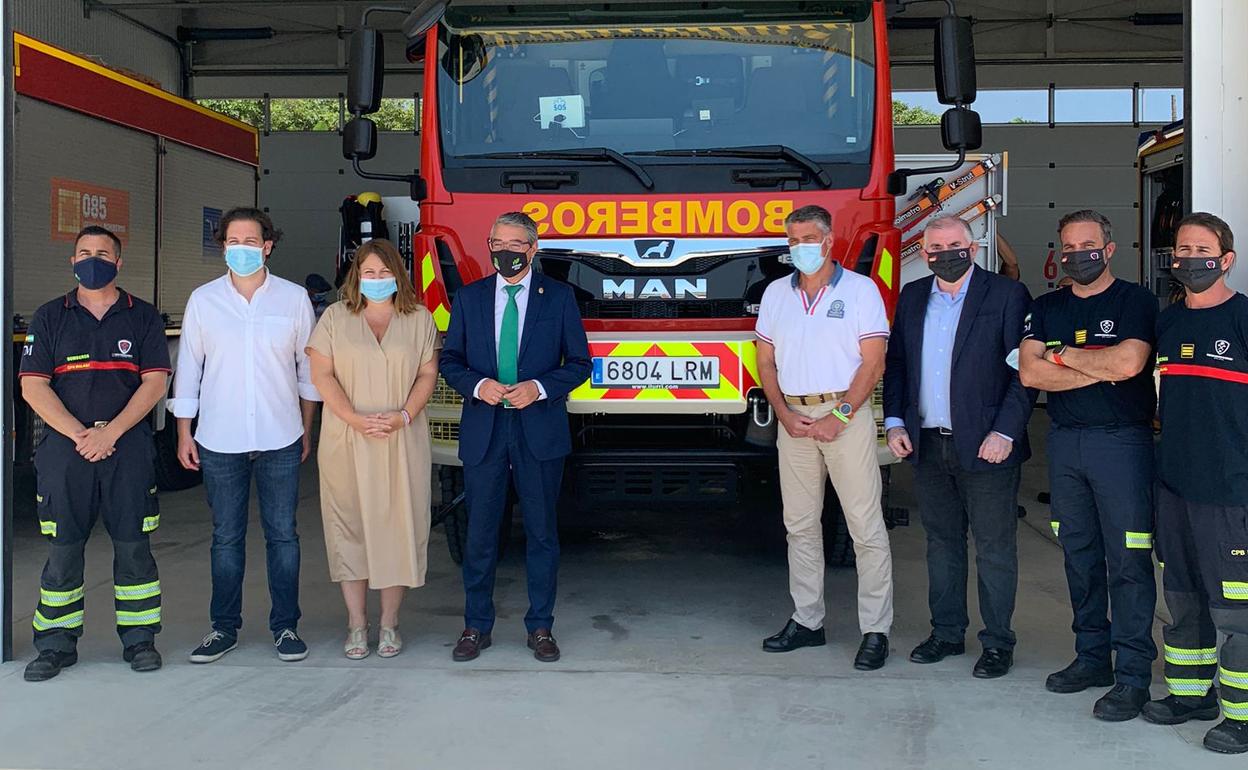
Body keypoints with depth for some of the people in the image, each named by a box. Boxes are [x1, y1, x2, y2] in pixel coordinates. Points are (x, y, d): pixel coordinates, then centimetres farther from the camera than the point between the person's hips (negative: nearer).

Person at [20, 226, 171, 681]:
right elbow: (33, 387, 1)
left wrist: (110, 433, -12)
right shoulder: (49, 318, 9)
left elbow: (154, 383, -1)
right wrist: (78, 435, -11)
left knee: (133, 544, 2)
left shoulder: (142, 317, 8)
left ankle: (139, 638, 13)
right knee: (63, 547, 3)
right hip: (65, 445, 1)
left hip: (128, 447, 0)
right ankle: (56, 643, 14)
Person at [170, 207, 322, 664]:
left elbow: (308, 368, 8)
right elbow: (188, 368, 7)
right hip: (219, 440, 1)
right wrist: (184, 432, 5)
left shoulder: (294, 298, 2)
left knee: (282, 534, 4)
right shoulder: (203, 300, 3)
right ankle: (224, 628, 19)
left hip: (280, 439, 0)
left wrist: (307, 430, 9)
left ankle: (285, 626, 15)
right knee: (226, 537, 8)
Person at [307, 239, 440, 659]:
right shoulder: (335, 317, 6)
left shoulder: (418, 318, 8)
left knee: (398, 525, 1)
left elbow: (428, 374, 4)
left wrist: (404, 416, -12)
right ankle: (356, 625, 9)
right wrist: (356, 419, -13)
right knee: (350, 526, 1)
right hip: (346, 443, 0)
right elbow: (321, 374, -1)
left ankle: (389, 624, 10)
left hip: (403, 441, 0)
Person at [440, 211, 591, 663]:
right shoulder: (469, 297, 9)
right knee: (479, 533, 6)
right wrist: (478, 385, -11)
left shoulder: (558, 297, 3)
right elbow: (450, 361, 9)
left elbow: (578, 362, 3)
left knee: (541, 532, 6)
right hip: (483, 432, 1)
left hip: (540, 431, -1)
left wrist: (539, 388, -13)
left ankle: (540, 627, 18)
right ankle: (476, 626, 18)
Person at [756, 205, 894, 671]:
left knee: (866, 527, -4)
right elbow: (765, 361, 11)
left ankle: (876, 631, 1)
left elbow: (872, 362, -6)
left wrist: (839, 417, -13)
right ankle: (807, 621, 18)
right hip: (793, 418, 5)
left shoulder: (860, 290, 0)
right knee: (800, 525, 9)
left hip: (845, 414, -4)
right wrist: (785, 415, -3)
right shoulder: (776, 292, 12)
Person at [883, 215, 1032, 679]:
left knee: (994, 549, 2)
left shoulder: (1007, 295, -5)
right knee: (941, 543, 14)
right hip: (927, 445, 5)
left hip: (986, 448, -5)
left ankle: (998, 642, 13)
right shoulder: (912, 298, 11)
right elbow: (896, 362, 15)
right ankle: (947, 633, 26)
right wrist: (894, 422, 5)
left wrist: (1005, 432, -15)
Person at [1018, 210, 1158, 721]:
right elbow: (1029, 372, -2)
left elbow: (1129, 362, -18)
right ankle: (1092, 656, 21)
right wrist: (1101, 369, -8)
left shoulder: (1135, 301, -1)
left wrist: (1064, 355, -5)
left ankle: (1132, 673, 0)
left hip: (1121, 441, -5)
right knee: (1079, 553, 10)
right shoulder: (1047, 308, 12)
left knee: (1128, 559, -5)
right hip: (1064, 442, 5)